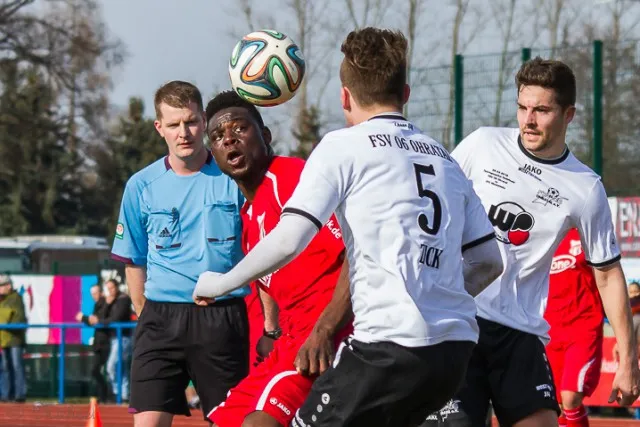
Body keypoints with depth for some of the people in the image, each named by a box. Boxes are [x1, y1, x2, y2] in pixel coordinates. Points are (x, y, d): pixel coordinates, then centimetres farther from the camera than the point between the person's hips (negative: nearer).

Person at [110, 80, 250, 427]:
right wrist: (145, 316, 7)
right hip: (161, 318, 1)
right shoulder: (141, 186, 5)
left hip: (224, 318, 0)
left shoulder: (234, 179, 2)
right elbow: (134, 262, 13)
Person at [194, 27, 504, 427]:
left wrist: (220, 283, 5)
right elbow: (489, 262, 20)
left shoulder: (344, 146, 0)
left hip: (392, 344, -7)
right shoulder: (445, 158, 19)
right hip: (457, 348, 7)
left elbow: (288, 241, -9)